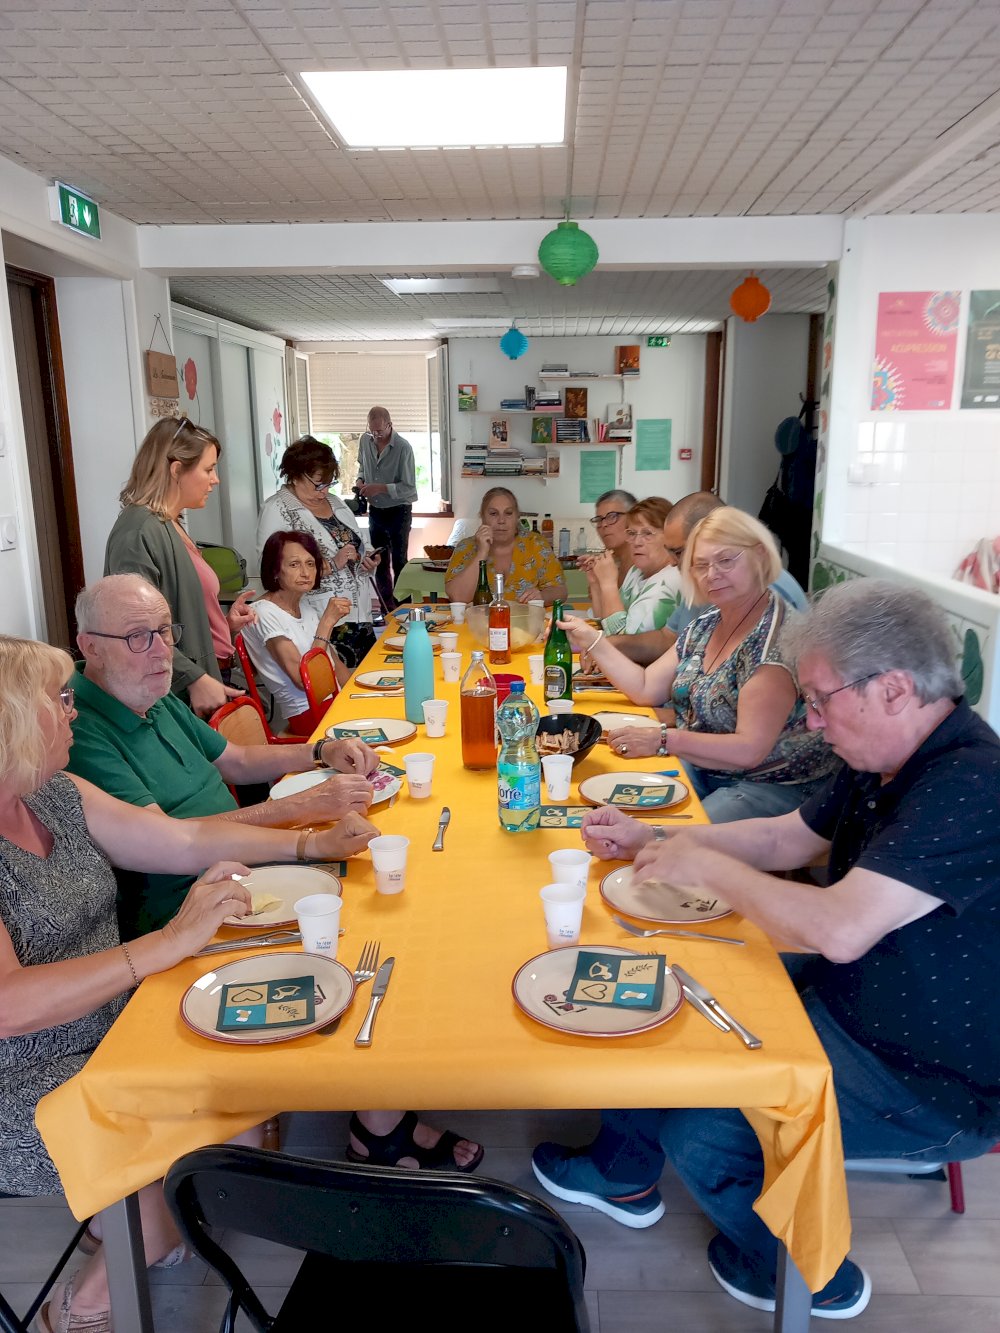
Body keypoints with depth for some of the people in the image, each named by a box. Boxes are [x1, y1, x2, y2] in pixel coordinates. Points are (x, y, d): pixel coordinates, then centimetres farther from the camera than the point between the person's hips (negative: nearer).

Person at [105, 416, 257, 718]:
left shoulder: (171, 526, 16)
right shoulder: (139, 531, -16)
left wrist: (225, 622, 10)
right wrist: (195, 679, -24)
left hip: (204, 678, 9)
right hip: (176, 695, -9)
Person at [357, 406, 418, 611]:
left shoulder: (403, 447, -20)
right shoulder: (365, 441, -3)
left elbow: (408, 487, -21)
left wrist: (380, 488, -26)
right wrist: (360, 480, -2)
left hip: (398, 511, -6)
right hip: (375, 510, 6)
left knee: (399, 562, 2)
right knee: (379, 561, 14)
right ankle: (386, 606, 27)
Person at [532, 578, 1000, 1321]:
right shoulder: (886, 760, 0)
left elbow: (839, 930, -37)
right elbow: (786, 840, 10)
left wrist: (704, 865, -22)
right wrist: (650, 842, 2)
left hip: (932, 1085, -9)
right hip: (841, 999, 9)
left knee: (698, 1127, -17)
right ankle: (624, 1177, 31)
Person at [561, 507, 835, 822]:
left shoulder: (779, 636, -20)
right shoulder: (705, 625, 8)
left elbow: (749, 750, -25)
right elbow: (646, 689, 11)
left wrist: (662, 739, -24)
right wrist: (591, 640, 5)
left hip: (774, 786, -8)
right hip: (700, 768, 8)